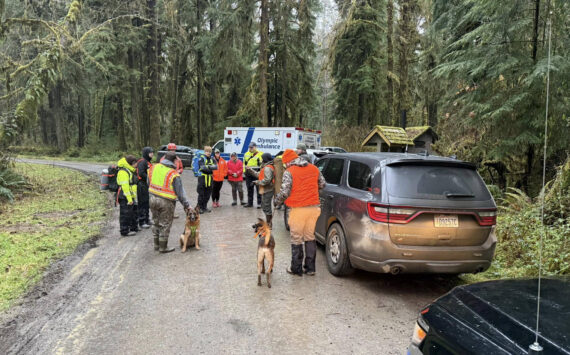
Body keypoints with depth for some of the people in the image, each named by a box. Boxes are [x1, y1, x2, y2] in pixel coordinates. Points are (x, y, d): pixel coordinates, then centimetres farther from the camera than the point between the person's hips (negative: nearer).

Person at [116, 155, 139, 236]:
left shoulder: (129, 171, 15)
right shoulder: (123, 172, -19)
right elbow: (125, 186, -25)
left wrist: (132, 197, 26)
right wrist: (129, 198, -26)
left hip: (130, 197, 11)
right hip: (125, 197, -11)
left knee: (132, 213, 20)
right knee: (125, 214, -3)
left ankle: (133, 227, 33)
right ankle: (125, 231, 5)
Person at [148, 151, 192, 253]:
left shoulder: (153, 168, 0)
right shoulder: (174, 174, -17)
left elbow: (149, 183, 11)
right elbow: (180, 192, -12)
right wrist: (186, 205, -2)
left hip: (153, 199, 6)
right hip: (166, 202, -6)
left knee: (156, 223, 20)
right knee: (165, 225, 9)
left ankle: (156, 245, 33)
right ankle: (163, 247, 20)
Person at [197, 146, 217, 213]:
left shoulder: (212, 159, 12)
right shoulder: (201, 158, -3)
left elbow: (216, 167, -3)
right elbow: (203, 167, -18)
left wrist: (208, 167, -16)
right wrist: (211, 167, -11)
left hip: (209, 178, 5)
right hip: (202, 178, -5)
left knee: (208, 194, 10)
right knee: (201, 194, -3)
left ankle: (205, 207, 21)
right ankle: (200, 207, 4)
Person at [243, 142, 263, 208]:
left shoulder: (260, 154, -5)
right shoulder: (246, 154, 15)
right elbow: (244, 163, 24)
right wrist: (245, 170, 12)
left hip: (256, 174, -6)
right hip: (248, 174, 6)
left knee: (258, 189, -2)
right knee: (249, 189, 12)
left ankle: (259, 203, 4)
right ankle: (250, 203, 21)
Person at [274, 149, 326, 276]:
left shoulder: (289, 172, -9)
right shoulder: (314, 168, 9)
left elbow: (284, 192, -14)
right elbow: (322, 184, 17)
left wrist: (276, 201, 5)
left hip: (298, 209, -5)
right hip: (314, 207, 5)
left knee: (296, 240, 7)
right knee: (310, 237, 15)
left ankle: (296, 269, 16)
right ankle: (310, 268, 20)